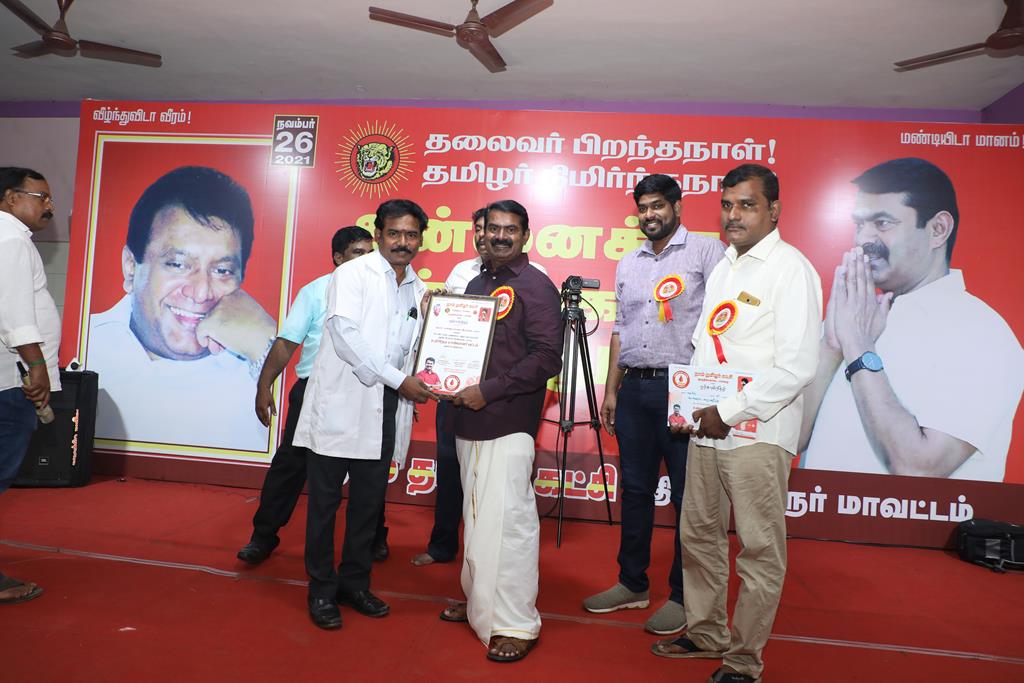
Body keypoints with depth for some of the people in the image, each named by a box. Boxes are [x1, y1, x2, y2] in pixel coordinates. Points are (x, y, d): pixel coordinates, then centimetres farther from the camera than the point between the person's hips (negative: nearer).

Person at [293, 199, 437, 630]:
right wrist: (399, 380, -18)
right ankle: (322, 590, 19)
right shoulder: (352, 274, -3)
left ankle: (355, 583, 27)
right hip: (341, 404, -5)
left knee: (370, 502, 12)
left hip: (386, 408, 5)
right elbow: (345, 332, -16)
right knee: (325, 499, 4)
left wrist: (417, 383, 0)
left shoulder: (419, 291, 14)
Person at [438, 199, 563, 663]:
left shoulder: (535, 286, -6)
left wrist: (488, 391, -18)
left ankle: (515, 624, 8)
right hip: (468, 421, 7)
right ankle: (480, 604, 32)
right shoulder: (475, 284, 15)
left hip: (508, 424, -7)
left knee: (506, 521, -6)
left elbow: (547, 358, -14)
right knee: (476, 518, 16)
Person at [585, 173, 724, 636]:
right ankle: (633, 584, 27)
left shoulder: (706, 251, -1)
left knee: (688, 497, 2)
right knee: (635, 489, 13)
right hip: (633, 387, 6)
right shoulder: (629, 263, 17)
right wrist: (610, 390, 14)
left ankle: (683, 597, 17)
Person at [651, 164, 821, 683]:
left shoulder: (791, 269, -9)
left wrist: (729, 412, -16)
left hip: (756, 434, -8)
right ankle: (706, 634, 34)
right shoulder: (723, 267, 16)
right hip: (706, 427, 8)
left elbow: (797, 366, -17)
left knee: (759, 550, 3)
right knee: (698, 536, 16)